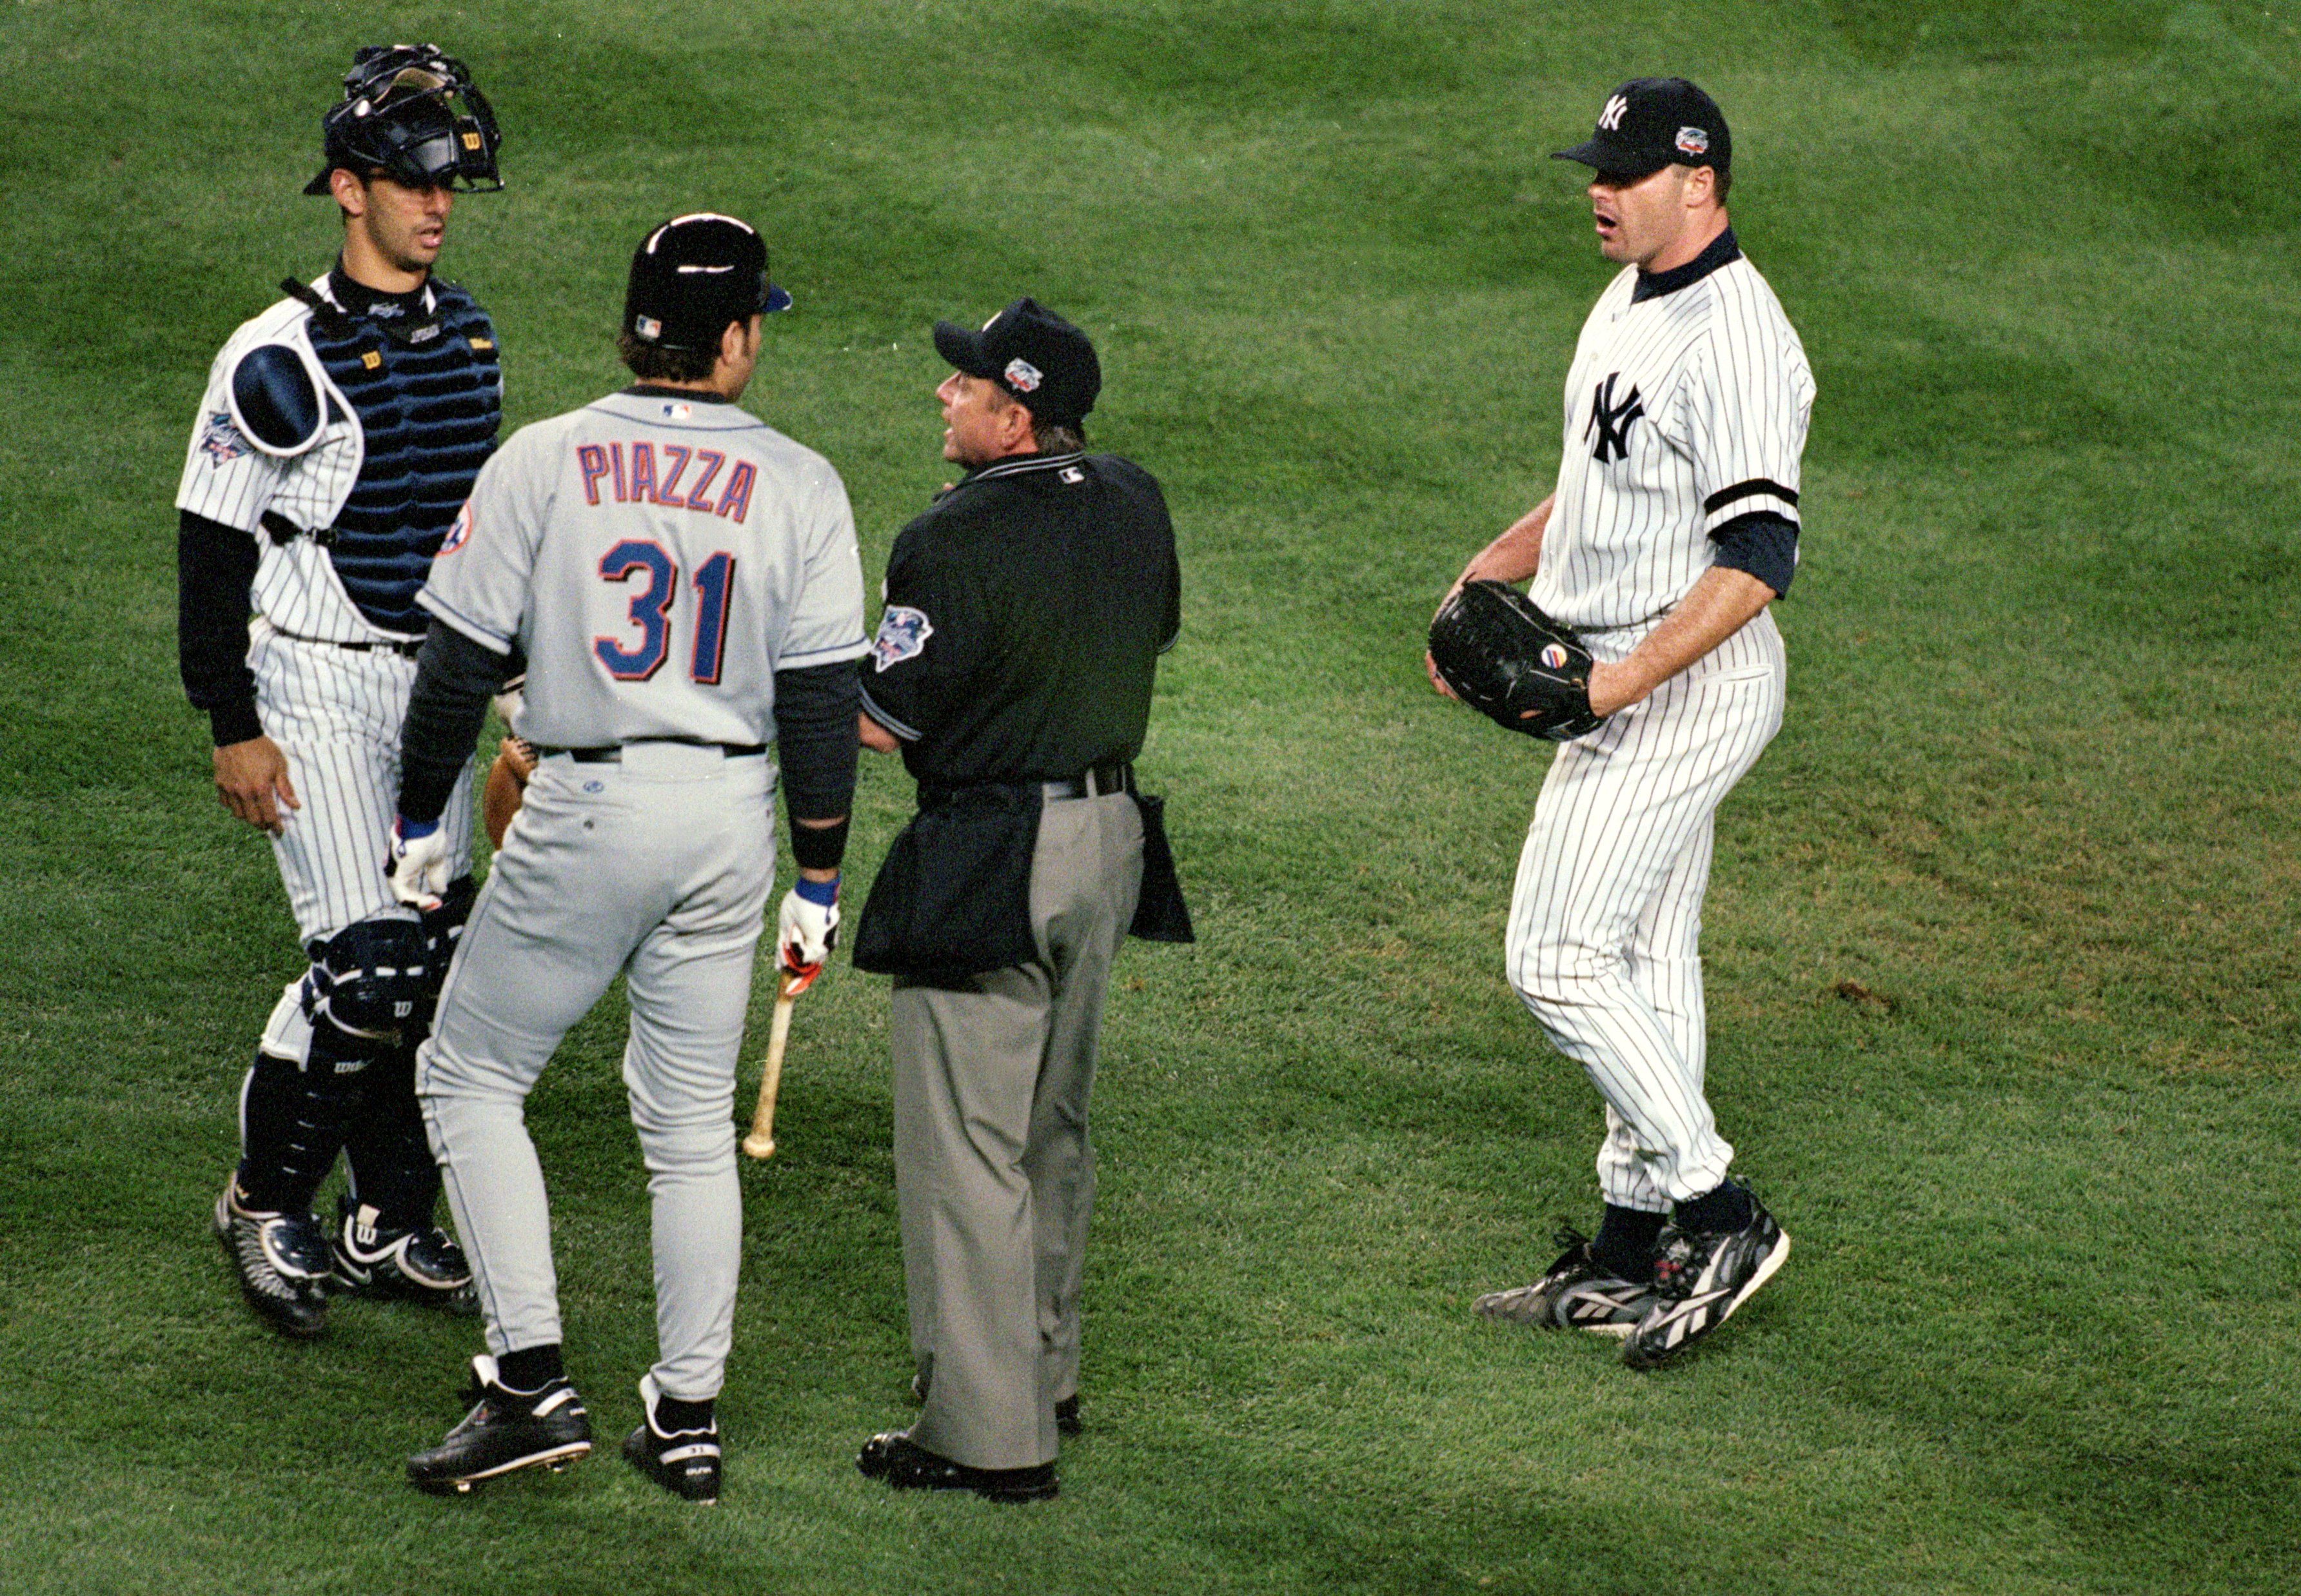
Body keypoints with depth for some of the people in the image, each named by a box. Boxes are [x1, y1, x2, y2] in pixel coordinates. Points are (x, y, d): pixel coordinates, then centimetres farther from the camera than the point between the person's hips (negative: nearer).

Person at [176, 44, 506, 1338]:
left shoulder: (469, 336, 7)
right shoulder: (283, 359, -15)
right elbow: (211, 547, -12)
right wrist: (235, 730, -14)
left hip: (431, 677, 7)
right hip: (313, 683, -7)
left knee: (436, 956, 7)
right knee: (368, 963, -12)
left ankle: (389, 1227, 20)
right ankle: (266, 1204, 8)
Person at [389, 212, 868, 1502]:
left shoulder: (545, 461, -6)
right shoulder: (800, 486, -3)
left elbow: (462, 660, -4)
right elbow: (821, 700, -2)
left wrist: (420, 821, 9)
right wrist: (819, 882, 6)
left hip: (586, 812, -3)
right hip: (733, 818, 3)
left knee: (470, 1078, 11)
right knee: (693, 1120, 14)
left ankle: (534, 1385, 1)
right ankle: (689, 1417, 16)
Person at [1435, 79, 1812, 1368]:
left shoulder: (1735, 342, -22)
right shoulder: (1632, 303, 11)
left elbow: (1759, 558, -26)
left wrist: (1628, 681, -30)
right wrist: (1493, 569, 11)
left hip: (1689, 684, -10)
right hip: (1630, 680, 10)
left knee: (1558, 956, -11)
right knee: (1644, 961, 14)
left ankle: (1718, 1215, -5)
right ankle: (1632, 1251, 21)